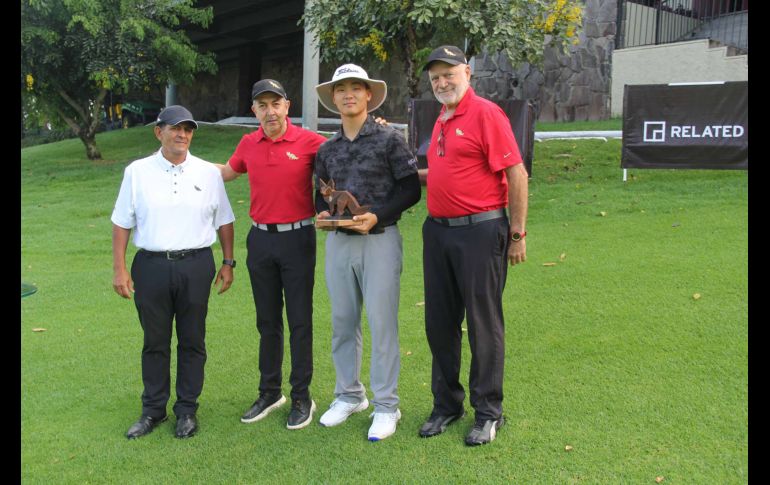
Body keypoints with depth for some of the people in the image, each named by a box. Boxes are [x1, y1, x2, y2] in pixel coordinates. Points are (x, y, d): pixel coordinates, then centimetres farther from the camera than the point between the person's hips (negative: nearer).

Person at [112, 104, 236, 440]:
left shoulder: (208, 173, 4)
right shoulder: (137, 172, 3)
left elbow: (224, 222, 9)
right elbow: (122, 223, 4)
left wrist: (228, 263, 6)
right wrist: (119, 268, -1)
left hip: (196, 265, 0)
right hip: (151, 265, 0)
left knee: (192, 341, 8)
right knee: (155, 342, 10)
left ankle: (187, 409, 21)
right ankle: (153, 410, 24)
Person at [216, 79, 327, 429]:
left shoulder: (308, 141, -8)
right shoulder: (249, 144, 5)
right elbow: (227, 172, 23)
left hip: (297, 238, -4)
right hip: (260, 239, 4)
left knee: (299, 321, 3)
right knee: (267, 321, 13)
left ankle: (302, 398, 15)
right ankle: (269, 393, 26)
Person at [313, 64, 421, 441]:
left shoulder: (389, 139, -2)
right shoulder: (327, 149, 12)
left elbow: (411, 189, -5)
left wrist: (377, 216, -16)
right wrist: (321, 212, -2)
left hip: (379, 240, -5)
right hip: (337, 241, 5)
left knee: (381, 322, -3)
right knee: (342, 322, 11)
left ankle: (386, 405, 9)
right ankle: (349, 395, 26)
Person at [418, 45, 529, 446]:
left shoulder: (485, 113, -10)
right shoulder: (441, 121, 15)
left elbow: (516, 175, -14)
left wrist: (517, 234, -14)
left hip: (479, 232, -8)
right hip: (438, 231, 8)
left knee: (483, 323, 2)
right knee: (439, 322, 13)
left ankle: (488, 413, 16)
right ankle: (446, 404, 28)